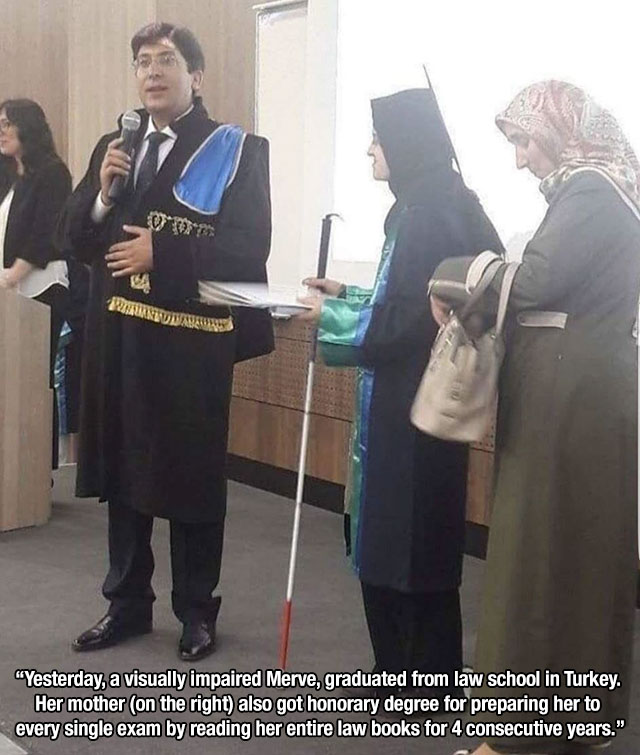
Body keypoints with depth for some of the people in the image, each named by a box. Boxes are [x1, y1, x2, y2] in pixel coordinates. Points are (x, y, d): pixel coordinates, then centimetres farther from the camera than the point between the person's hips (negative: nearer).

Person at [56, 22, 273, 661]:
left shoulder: (237, 151, -4)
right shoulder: (113, 147, 13)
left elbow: (248, 249, -13)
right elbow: (74, 242, 9)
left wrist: (161, 253, -17)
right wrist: (101, 195, -9)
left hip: (192, 343, -5)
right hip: (119, 339, 5)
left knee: (192, 477, 5)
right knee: (122, 472, 13)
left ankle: (196, 611, 22)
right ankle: (127, 603, 28)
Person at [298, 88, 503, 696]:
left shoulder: (428, 217, -19)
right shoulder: (428, 209, 13)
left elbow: (402, 322, -21)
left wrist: (333, 317, -8)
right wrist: (347, 296, 14)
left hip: (413, 403, -10)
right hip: (402, 397, 10)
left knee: (412, 535, 1)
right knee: (387, 532, 16)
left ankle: (430, 680, 16)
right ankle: (402, 670, 28)